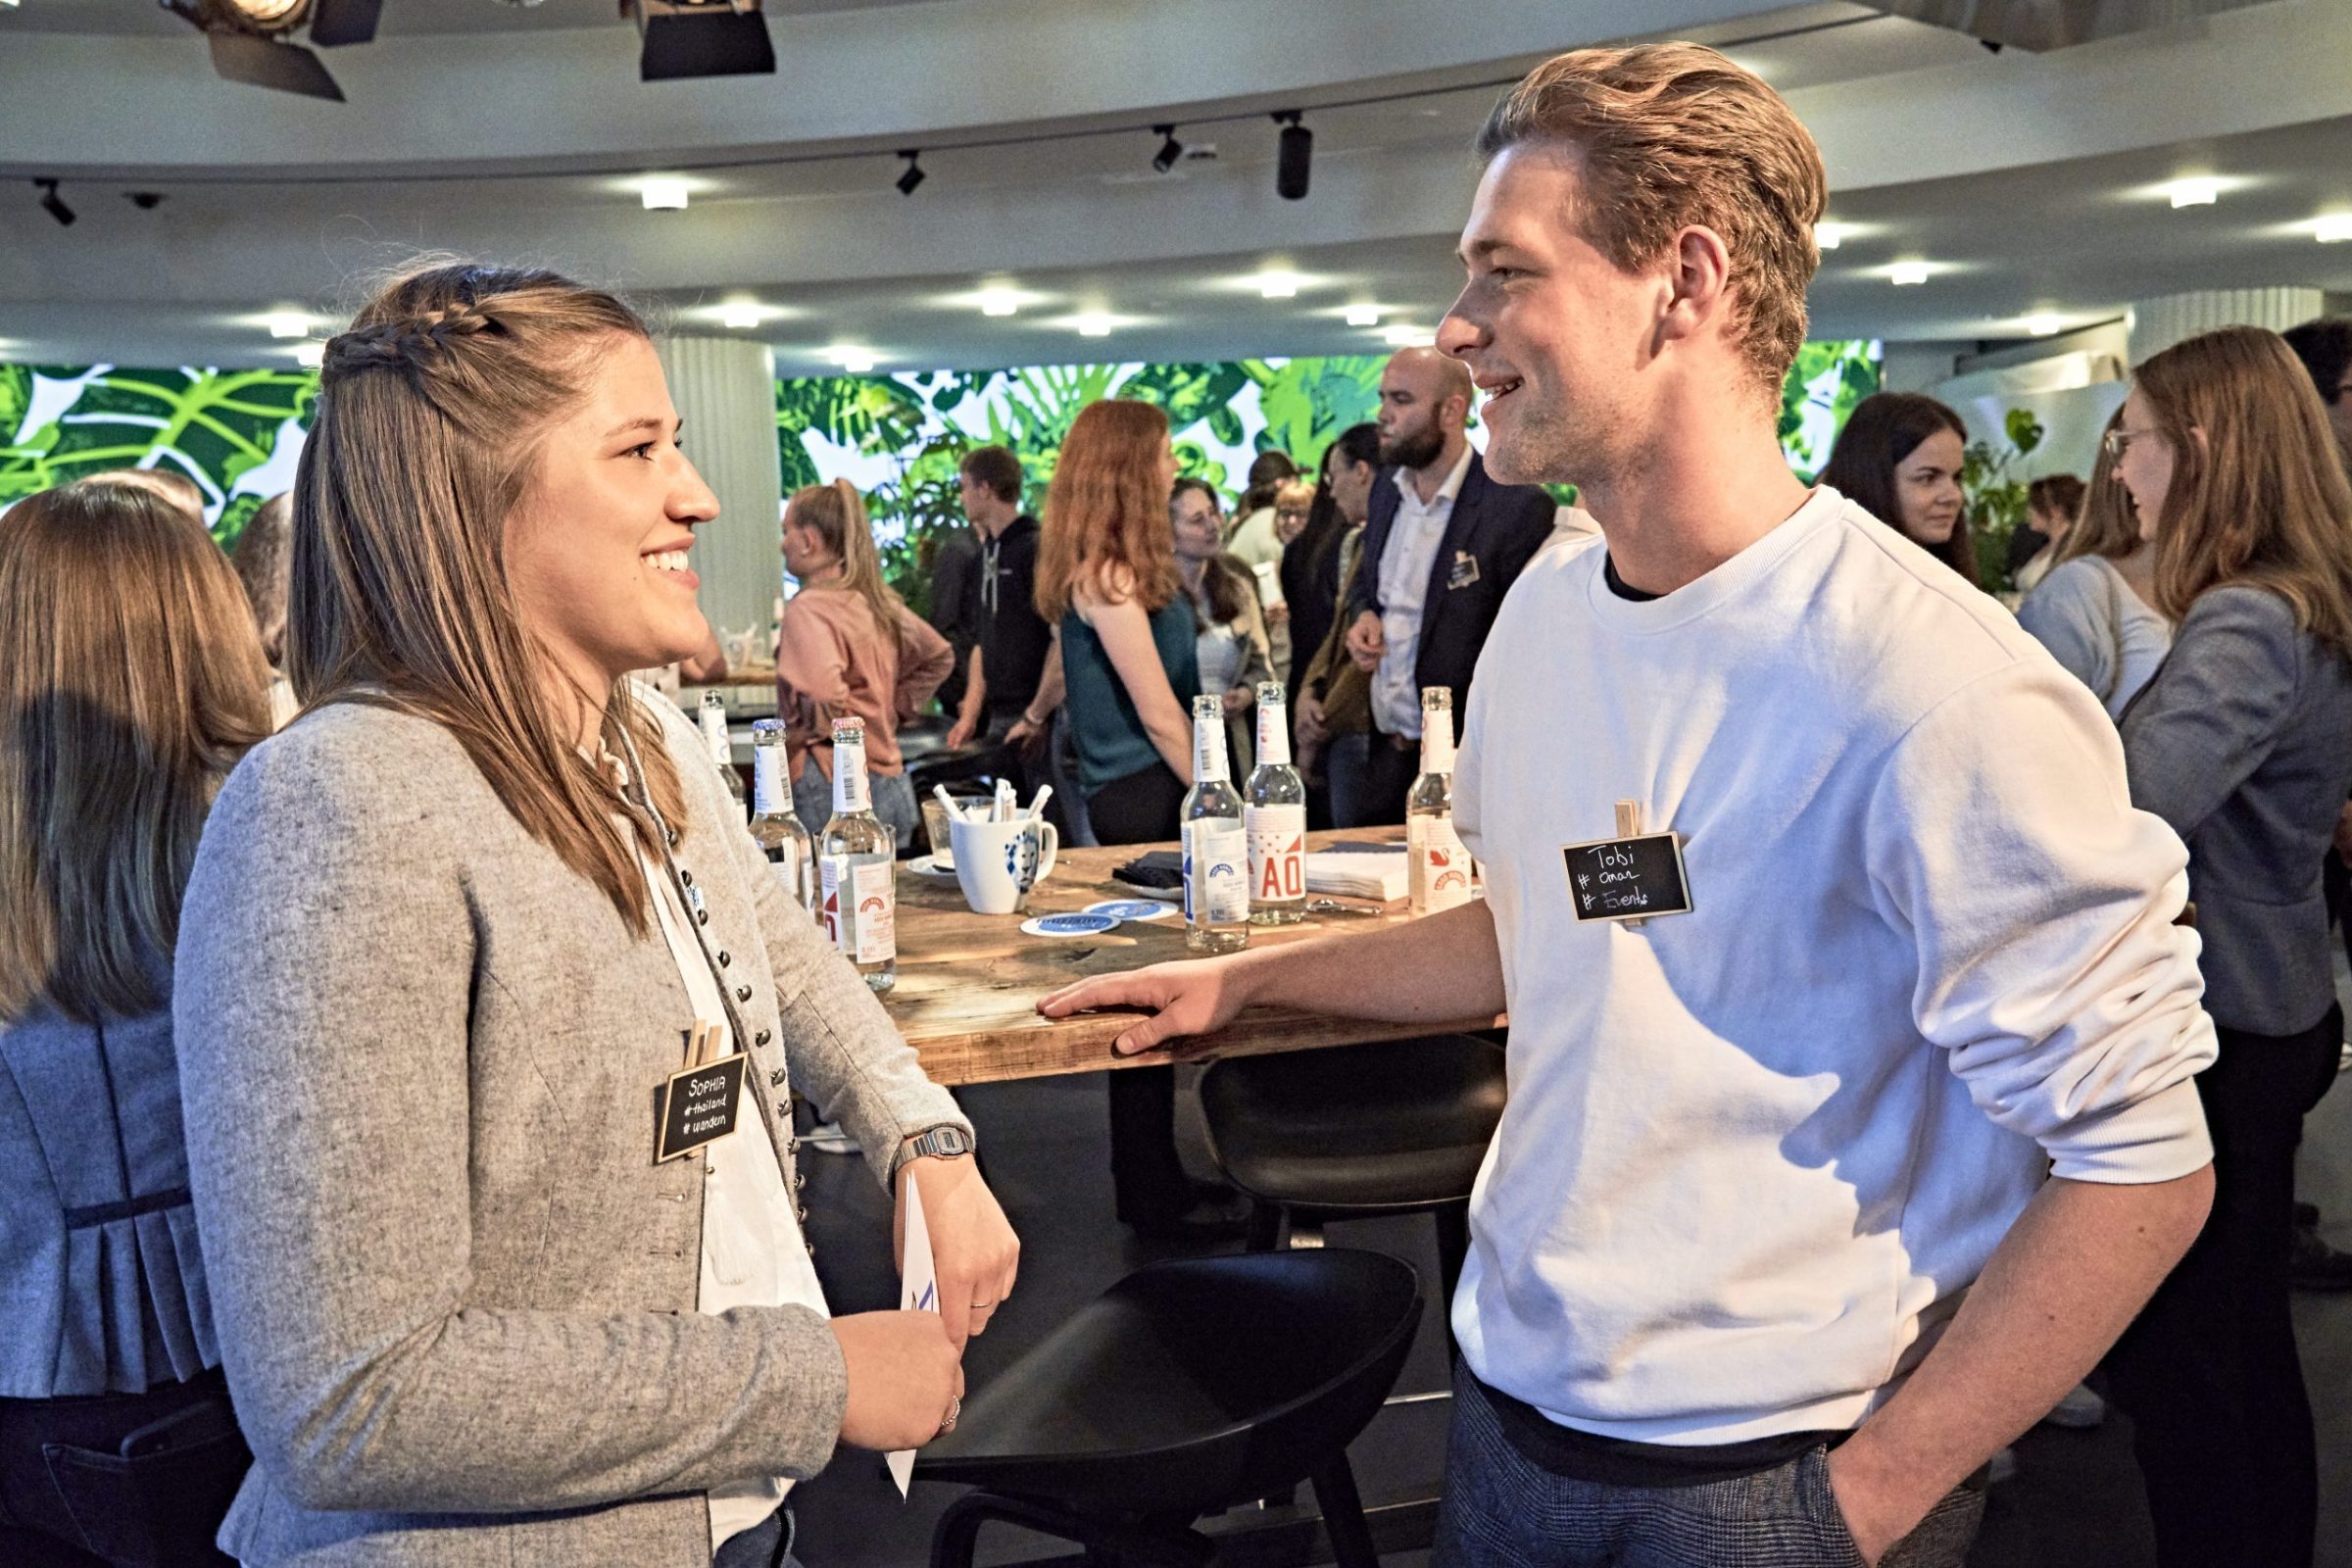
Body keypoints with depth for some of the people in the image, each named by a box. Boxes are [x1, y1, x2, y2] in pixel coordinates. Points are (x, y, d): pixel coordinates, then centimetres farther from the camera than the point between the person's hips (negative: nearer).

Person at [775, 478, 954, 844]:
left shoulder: (808, 609, -14)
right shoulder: (879, 600, 10)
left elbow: (825, 695, -29)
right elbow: (939, 656, 23)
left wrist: (795, 740, -12)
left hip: (833, 791, -8)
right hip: (892, 785, 8)